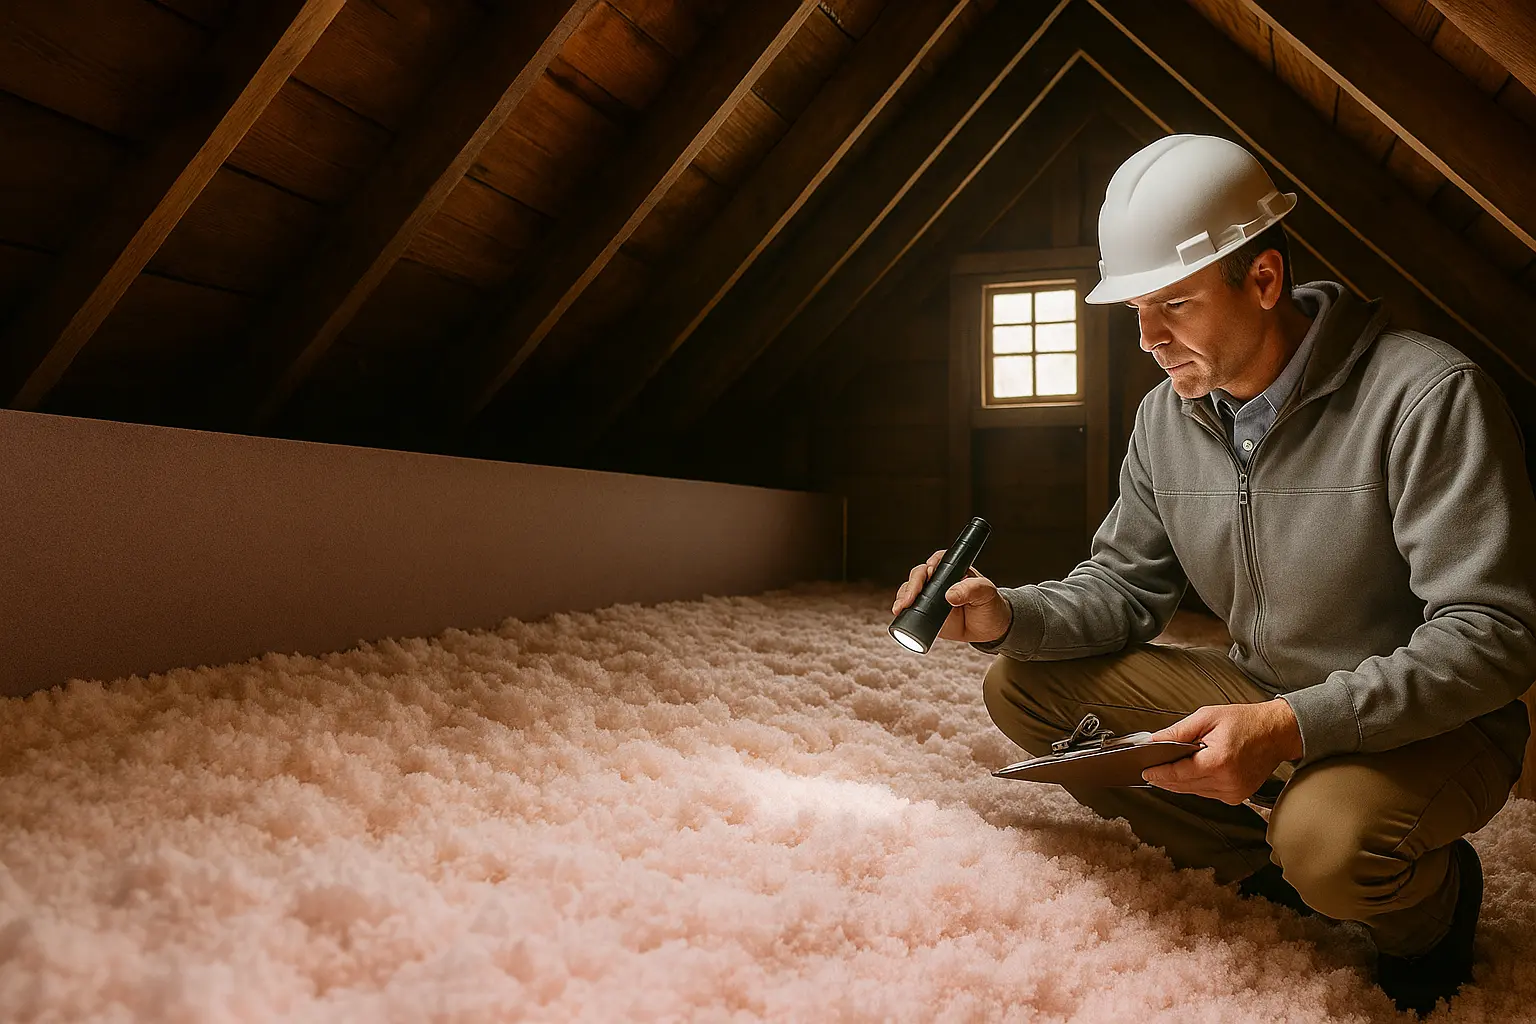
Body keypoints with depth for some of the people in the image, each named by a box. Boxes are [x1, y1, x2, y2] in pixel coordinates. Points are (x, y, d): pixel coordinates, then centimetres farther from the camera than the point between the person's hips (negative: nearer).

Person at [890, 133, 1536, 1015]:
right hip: (1262, 706, 6)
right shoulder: (1166, 416, -2)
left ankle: (1434, 897, 2)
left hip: (1428, 725, -6)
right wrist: (1009, 618, -16)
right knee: (1024, 687, -7)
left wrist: (1294, 726, -36)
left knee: (1330, 841, -39)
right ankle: (1274, 879, -1)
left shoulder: (1430, 394, -23)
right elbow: (1126, 585, 5)